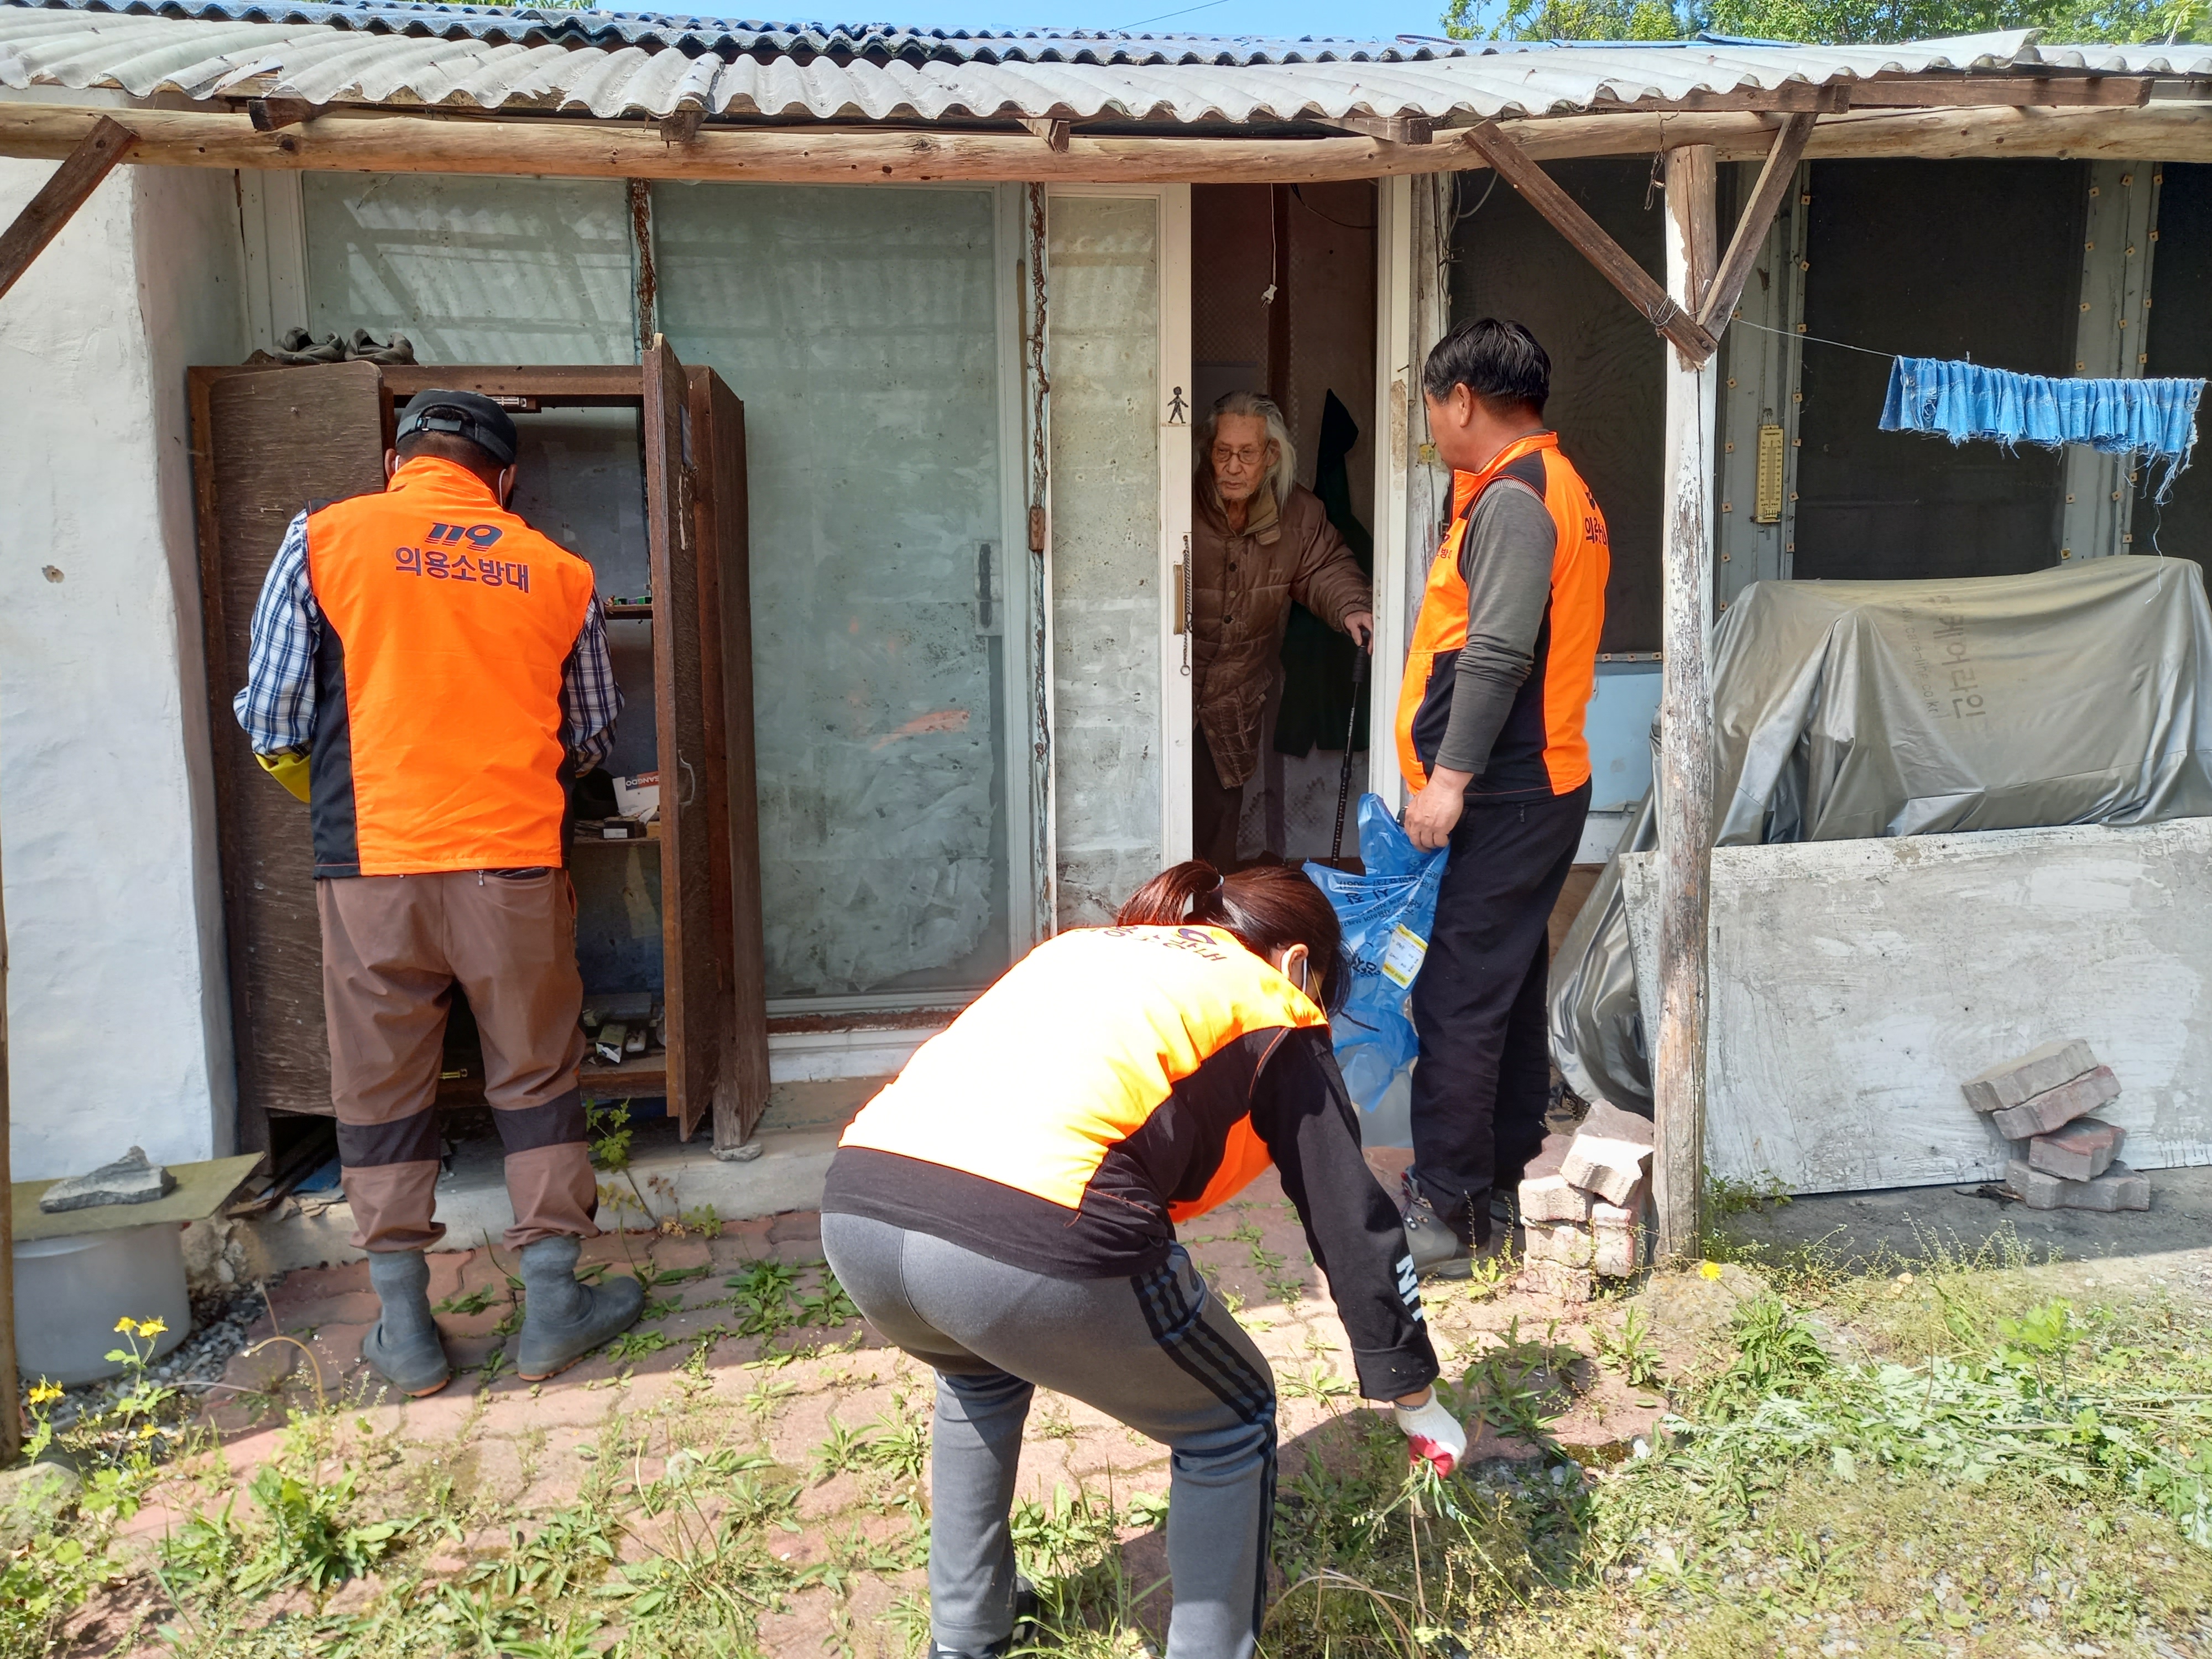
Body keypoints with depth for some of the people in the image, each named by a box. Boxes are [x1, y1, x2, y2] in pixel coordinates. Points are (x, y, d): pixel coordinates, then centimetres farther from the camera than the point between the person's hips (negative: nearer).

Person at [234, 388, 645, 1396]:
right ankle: (552, 1311, 19)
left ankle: (406, 1331, 20)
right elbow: (592, 739, 15)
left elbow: (271, 724, 2)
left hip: (372, 865, 0)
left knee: (382, 1088, 12)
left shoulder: (324, 538, 2)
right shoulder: (558, 572, 7)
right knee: (536, 1079, 13)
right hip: (514, 861, 1)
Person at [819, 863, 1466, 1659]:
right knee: (1230, 1422, 21)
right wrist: (1415, 1395, 33)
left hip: (856, 1206, 7)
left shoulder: (1081, 948, 33)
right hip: (1034, 1239, -7)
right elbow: (1351, 1223, 20)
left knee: (982, 1371, 39)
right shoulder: (1270, 1009, 18)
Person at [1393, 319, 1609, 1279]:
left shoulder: (1512, 499, -14)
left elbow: (1498, 652, -24)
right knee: (1509, 990, 16)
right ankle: (1505, 1178, 28)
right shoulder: (1561, 488, 19)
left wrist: (1450, 775, -23)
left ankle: (1446, 1216, 0)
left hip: (1498, 798, -11)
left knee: (1457, 1000, -7)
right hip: (1543, 784, 11)